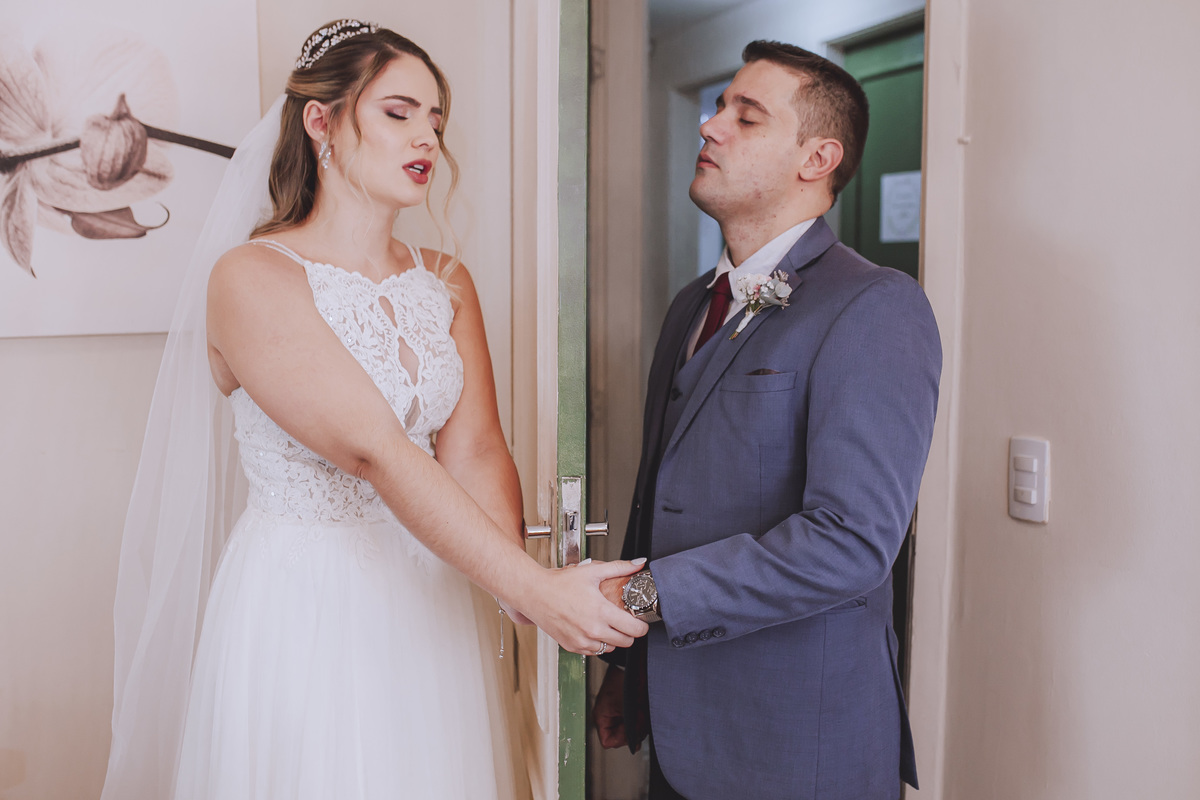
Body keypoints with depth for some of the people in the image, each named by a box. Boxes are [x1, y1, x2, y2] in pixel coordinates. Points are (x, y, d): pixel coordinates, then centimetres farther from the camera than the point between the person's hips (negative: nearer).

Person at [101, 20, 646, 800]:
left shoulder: (447, 282, 5)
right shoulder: (252, 278, -13)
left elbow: (473, 448, -6)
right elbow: (374, 451, -23)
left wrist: (524, 579, -24)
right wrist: (534, 588, -28)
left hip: (428, 604, 5)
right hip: (302, 611, -5)